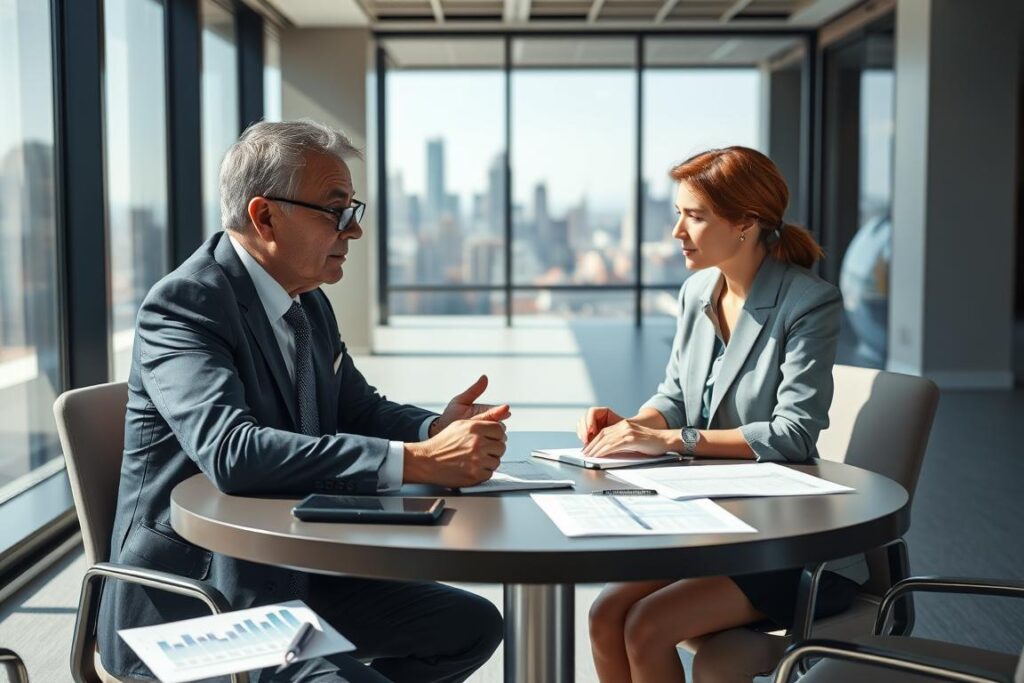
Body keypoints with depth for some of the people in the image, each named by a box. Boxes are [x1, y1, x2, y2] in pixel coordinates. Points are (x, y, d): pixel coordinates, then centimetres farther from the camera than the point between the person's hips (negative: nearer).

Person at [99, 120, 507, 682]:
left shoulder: (309, 304, 7)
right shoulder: (183, 304, -19)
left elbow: (360, 410, 14)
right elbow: (232, 452, -34)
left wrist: (441, 428, -10)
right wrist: (418, 461, -36)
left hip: (295, 575, 9)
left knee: (472, 626, 7)